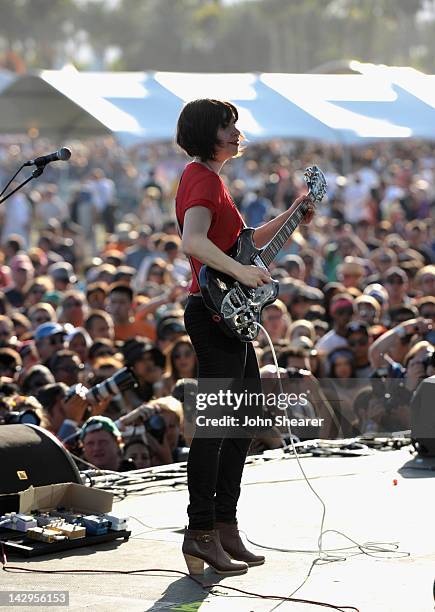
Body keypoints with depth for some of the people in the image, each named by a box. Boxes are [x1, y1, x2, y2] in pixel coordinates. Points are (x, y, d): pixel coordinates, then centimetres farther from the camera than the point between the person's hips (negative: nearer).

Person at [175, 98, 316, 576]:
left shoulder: (208, 178, 20)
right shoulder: (203, 178, -11)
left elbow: (243, 243, 26)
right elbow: (194, 242, -27)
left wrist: (291, 217, 21)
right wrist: (241, 271, -34)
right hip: (215, 314, -11)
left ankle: (225, 526, 17)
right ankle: (201, 533, -9)